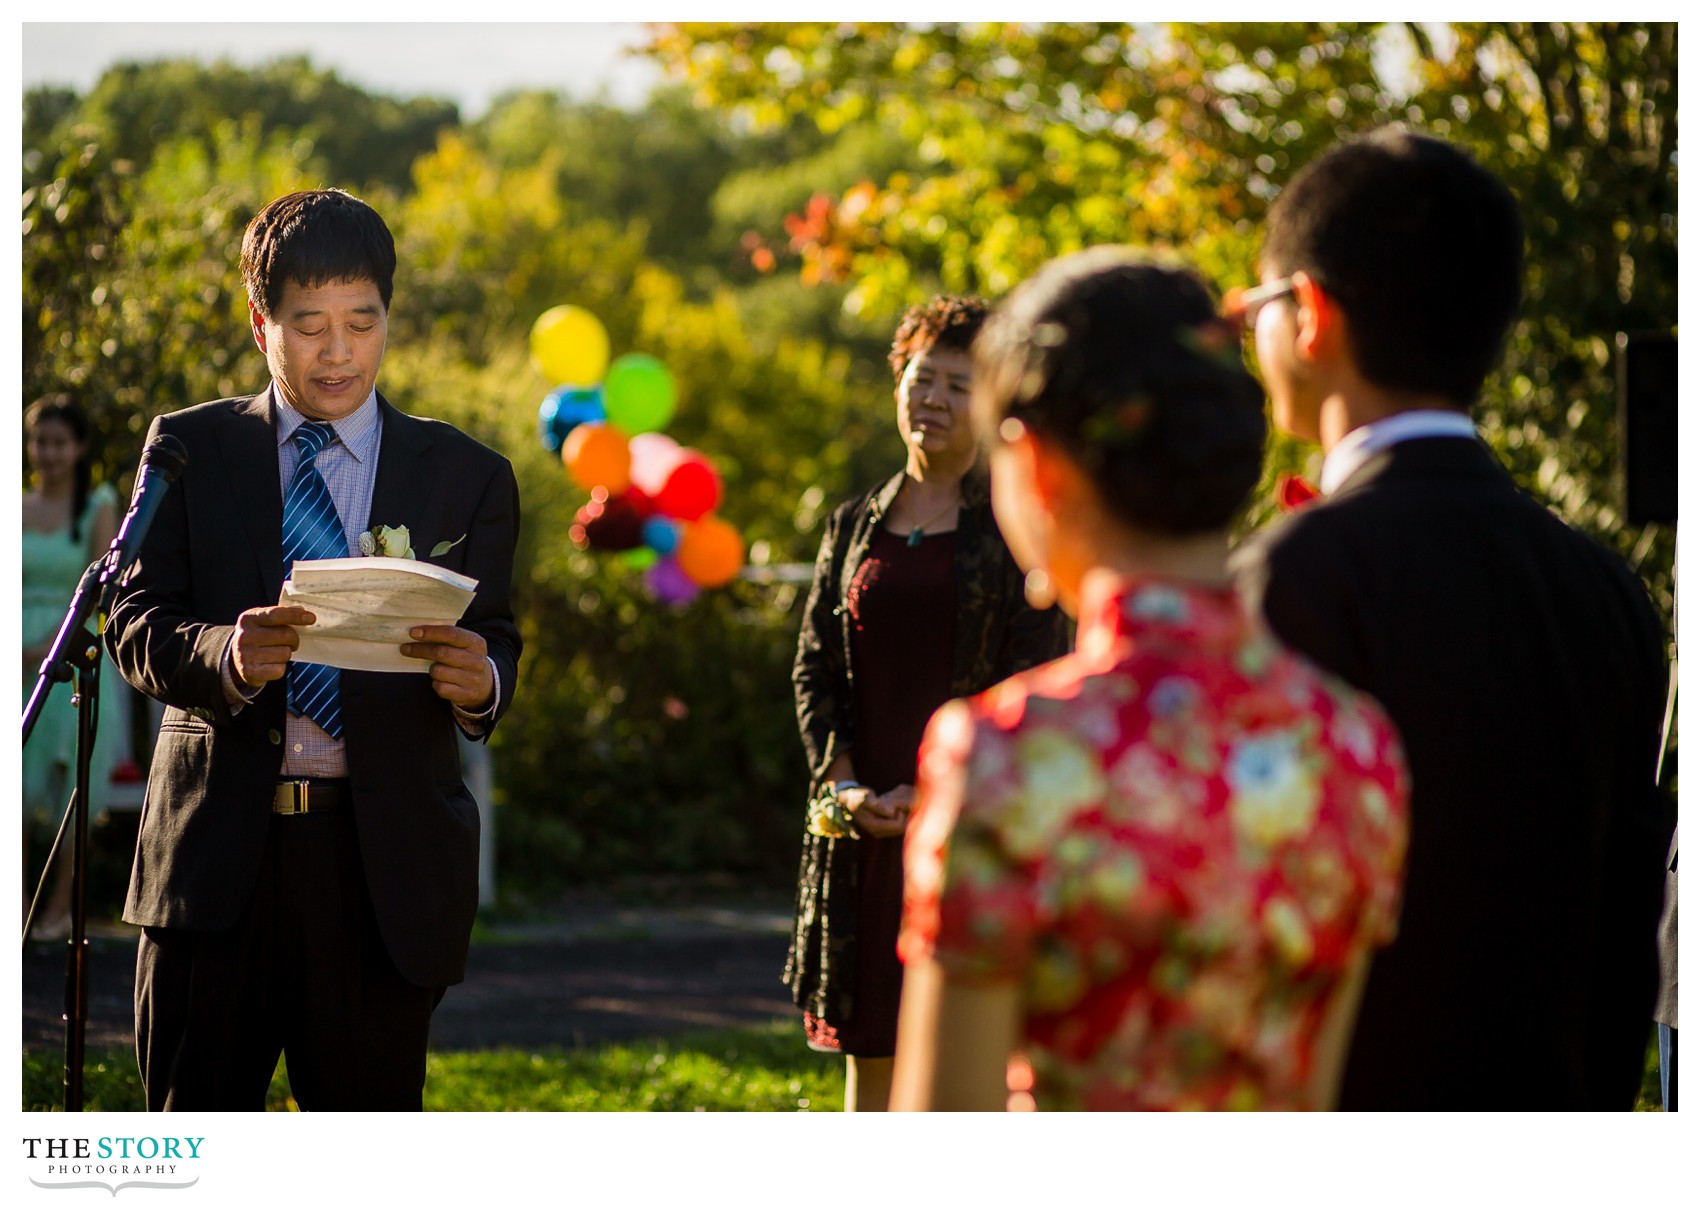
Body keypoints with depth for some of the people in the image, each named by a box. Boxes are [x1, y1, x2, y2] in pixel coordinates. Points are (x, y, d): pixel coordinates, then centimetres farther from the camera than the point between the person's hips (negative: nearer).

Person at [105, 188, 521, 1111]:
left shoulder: (465, 475, 12)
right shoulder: (191, 448, 10)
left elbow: (496, 645, 8)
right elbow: (137, 622, 2)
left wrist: (480, 681, -18)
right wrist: (223, 656, -21)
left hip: (385, 859, 0)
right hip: (216, 847, 0)